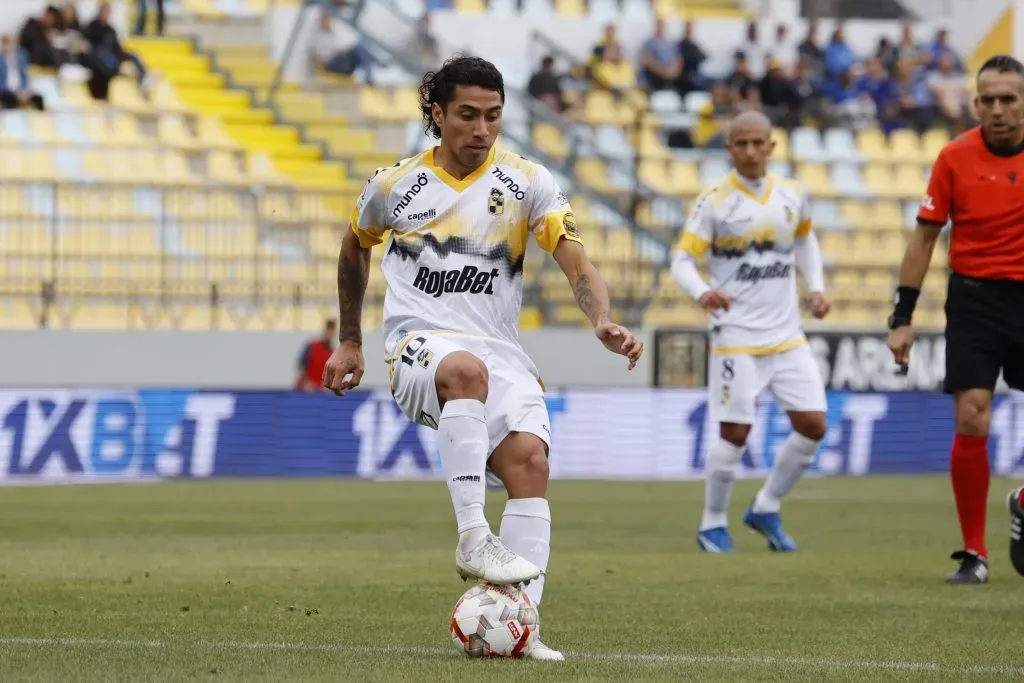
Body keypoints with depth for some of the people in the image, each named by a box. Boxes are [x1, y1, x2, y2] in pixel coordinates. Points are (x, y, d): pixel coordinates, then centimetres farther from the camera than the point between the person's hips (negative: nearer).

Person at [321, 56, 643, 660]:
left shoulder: (528, 183, 3)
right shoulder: (394, 185, 6)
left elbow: (576, 263, -7)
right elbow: (355, 248, 26)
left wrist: (604, 322, -27)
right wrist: (350, 342, 29)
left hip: (501, 352, 2)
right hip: (419, 342, -2)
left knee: (529, 458, -24)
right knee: (467, 370, -39)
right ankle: (473, 538, -41)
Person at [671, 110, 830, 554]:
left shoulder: (791, 197, 6)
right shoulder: (714, 202, -8)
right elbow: (682, 259, -11)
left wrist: (816, 287, 12)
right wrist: (702, 292, -32)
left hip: (787, 334, 5)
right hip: (736, 337, -5)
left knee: (813, 426, -1)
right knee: (735, 433, -7)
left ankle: (766, 509, 17)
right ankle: (712, 525, 11)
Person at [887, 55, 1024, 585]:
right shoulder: (956, 157, -3)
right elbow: (924, 237, 4)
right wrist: (902, 316, 0)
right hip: (975, 298, -1)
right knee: (971, 424, -10)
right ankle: (973, 553, 0)